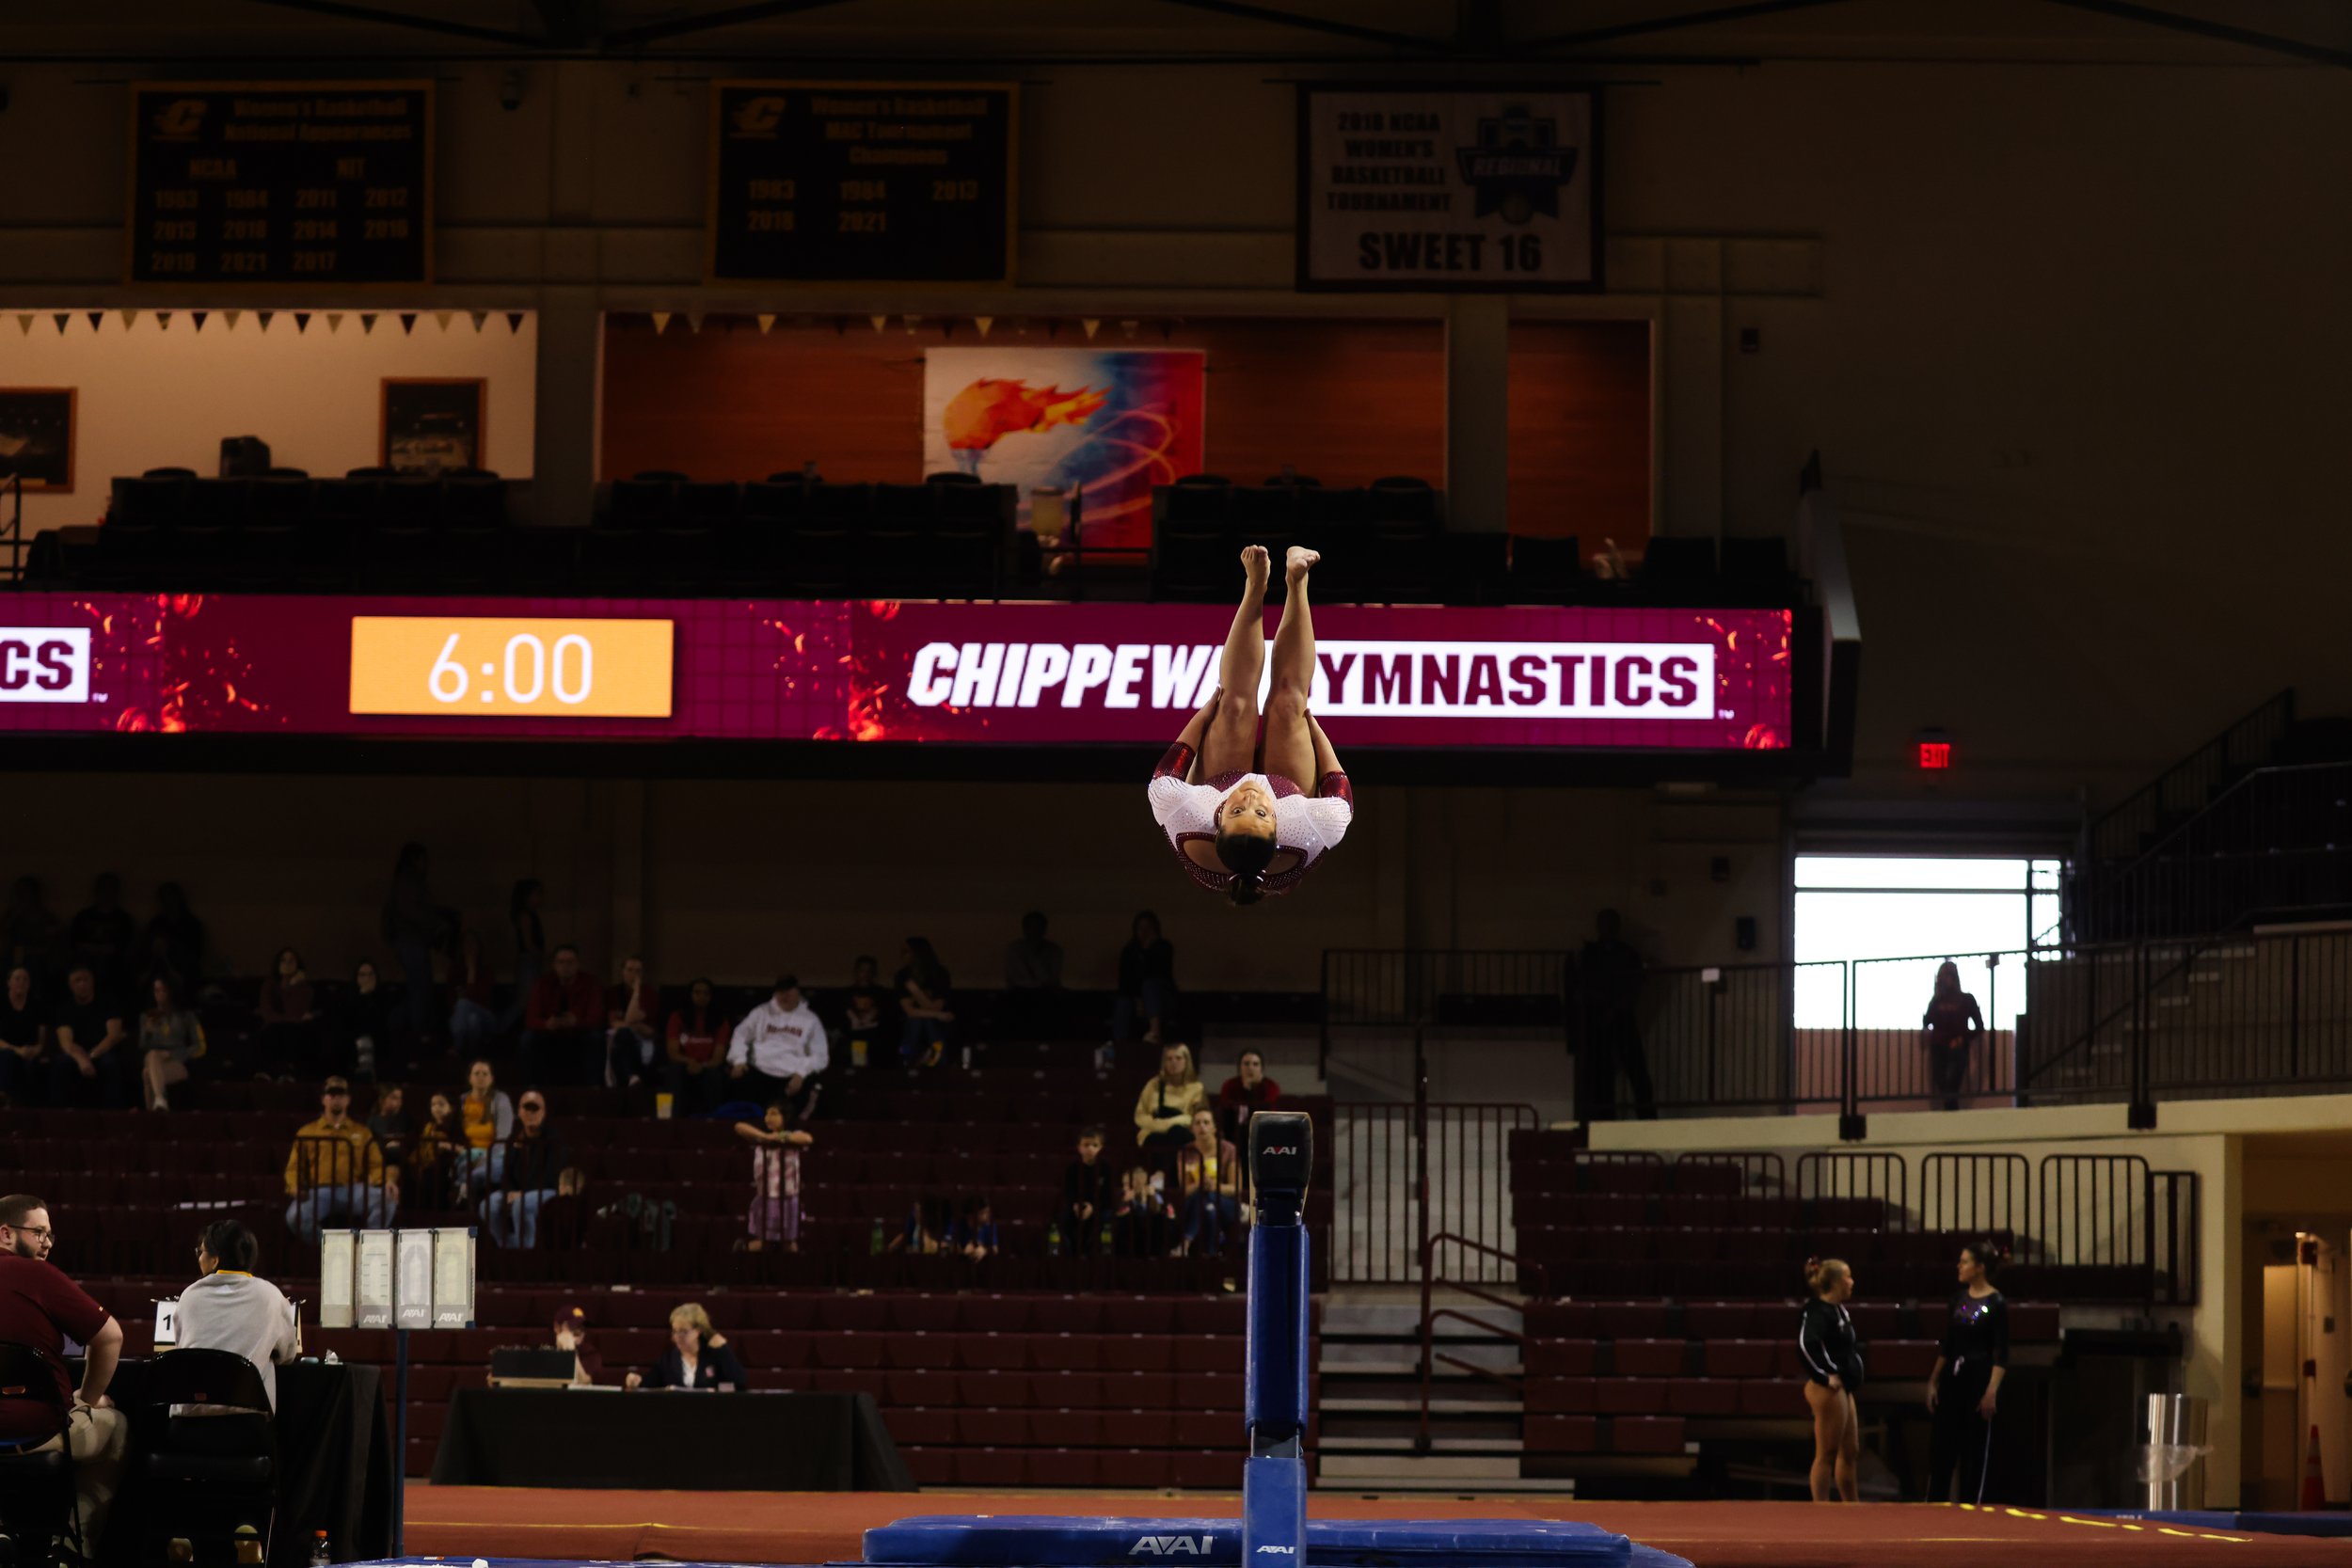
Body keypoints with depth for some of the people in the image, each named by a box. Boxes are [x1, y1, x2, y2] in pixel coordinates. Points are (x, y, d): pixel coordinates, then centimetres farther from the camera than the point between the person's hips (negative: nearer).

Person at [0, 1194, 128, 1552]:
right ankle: (80, 1543, 26)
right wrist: (90, 1398, 6)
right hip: (33, 1432, -6)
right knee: (116, 1426, 23)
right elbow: (110, 1336, -11)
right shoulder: (38, 1275, -12)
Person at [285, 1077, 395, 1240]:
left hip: (353, 1192, 1)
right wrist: (295, 1187, -8)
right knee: (295, 1217, -34)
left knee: (389, 1199, -30)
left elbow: (376, 1165, 12)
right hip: (320, 1192, -1)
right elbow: (294, 1167, 15)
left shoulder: (362, 1133, 21)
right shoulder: (307, 1132, 20)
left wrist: (386, 1184, -11)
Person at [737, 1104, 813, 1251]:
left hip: (788, 1199, 0)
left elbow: (808, 1139, -23)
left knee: (790, 1246, 7)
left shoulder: (793, 1136, -1)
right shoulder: (760, 1137, 3)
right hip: (764, 1199, 0)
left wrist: (781, 1137, -19)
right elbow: (739, 1127, -13)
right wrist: (765, 1136, -20)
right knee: (757, 1247, -1)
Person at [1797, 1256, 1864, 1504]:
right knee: (1827, 1454, -6)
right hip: (1827, 1389, -10)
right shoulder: (1818, 1311, -16)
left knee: (1850, 1452, 16)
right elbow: (1806, 1344, -31)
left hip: (1843, 1389, 10)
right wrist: (1825, 1375, -23)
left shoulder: (1838, 1310, 15)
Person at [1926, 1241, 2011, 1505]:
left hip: (1979, 1379, -6)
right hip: (1952, 1379, 6)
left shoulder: (1997, 1303, -9)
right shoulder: (1958, 1298, 9)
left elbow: (2001, 1354, -11)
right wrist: (1933, 1381, 10)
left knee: (1976, 1451, 1)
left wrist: (1992, 1392, -17)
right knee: (1940, 1446, 5)